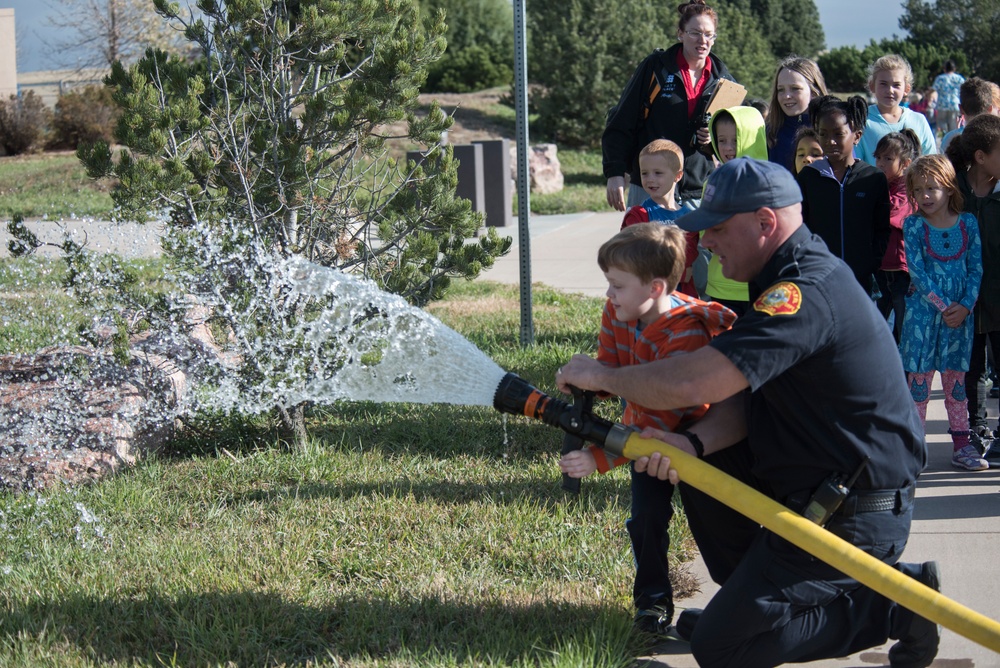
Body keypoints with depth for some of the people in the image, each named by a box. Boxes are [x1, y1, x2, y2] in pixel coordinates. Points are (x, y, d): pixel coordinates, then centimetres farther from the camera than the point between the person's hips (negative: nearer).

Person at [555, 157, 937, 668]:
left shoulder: (806, 294, -24)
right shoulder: (793, 279, 11)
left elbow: (692, 383, -30)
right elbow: (743, 398, 7)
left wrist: (603, 377, -13)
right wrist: (691, 442, -13)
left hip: (851, 520, -10)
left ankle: (888, 605, -1)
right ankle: (742, 599, 23)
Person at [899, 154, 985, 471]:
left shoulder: (968, 223, 2)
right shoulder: (913, 225, -4)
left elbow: (976, 268, 0)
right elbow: (917, 271, -10)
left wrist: (965, 306, -12)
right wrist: (943, 307, -16)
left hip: (960, 314, 2)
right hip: (923, 312, -2)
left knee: (956, 379, 8)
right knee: (918, 379, 1)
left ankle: (961, 445, 14)